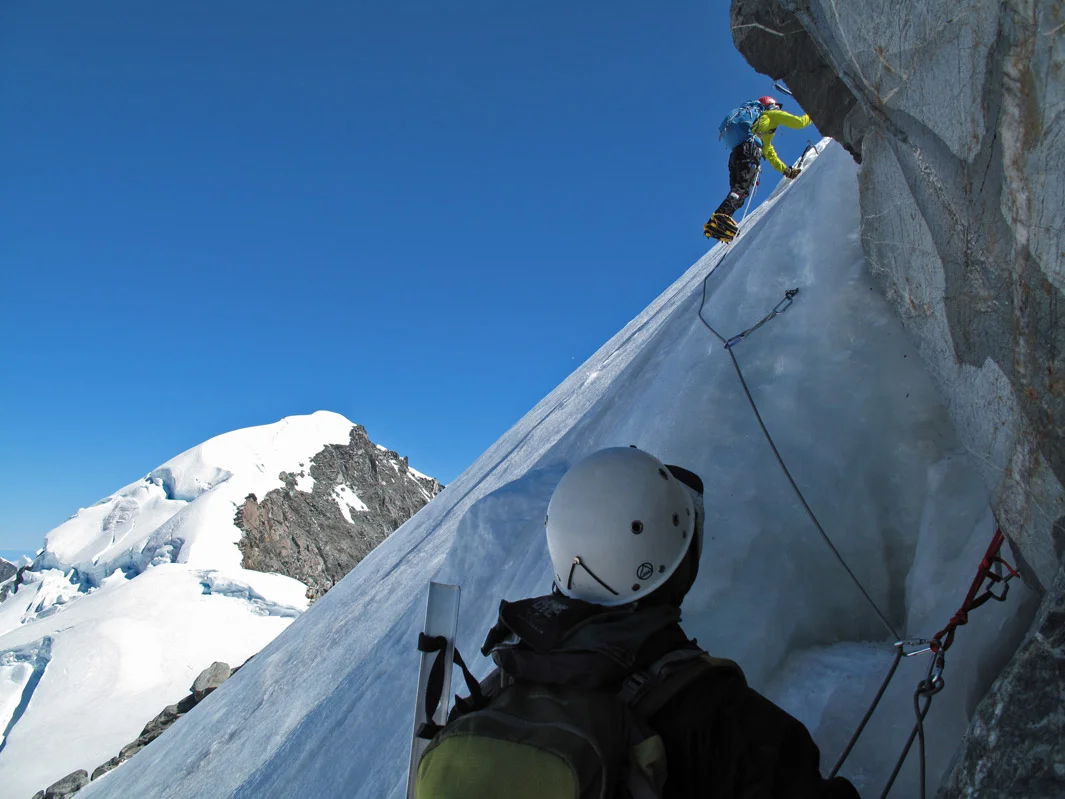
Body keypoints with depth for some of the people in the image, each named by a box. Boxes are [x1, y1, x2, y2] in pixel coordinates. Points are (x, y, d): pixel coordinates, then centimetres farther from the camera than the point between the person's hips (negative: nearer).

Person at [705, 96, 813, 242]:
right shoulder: (771, 114, 22)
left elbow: (771, 156, 45)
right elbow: (799, 122, 17)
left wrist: (788, 171, 43)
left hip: (735, 155, 8)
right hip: (748, 151, -8)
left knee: (737, 192, 0)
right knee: (743, 187, -23)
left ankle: (713, 225, -16)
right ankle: (720, 216, -43)